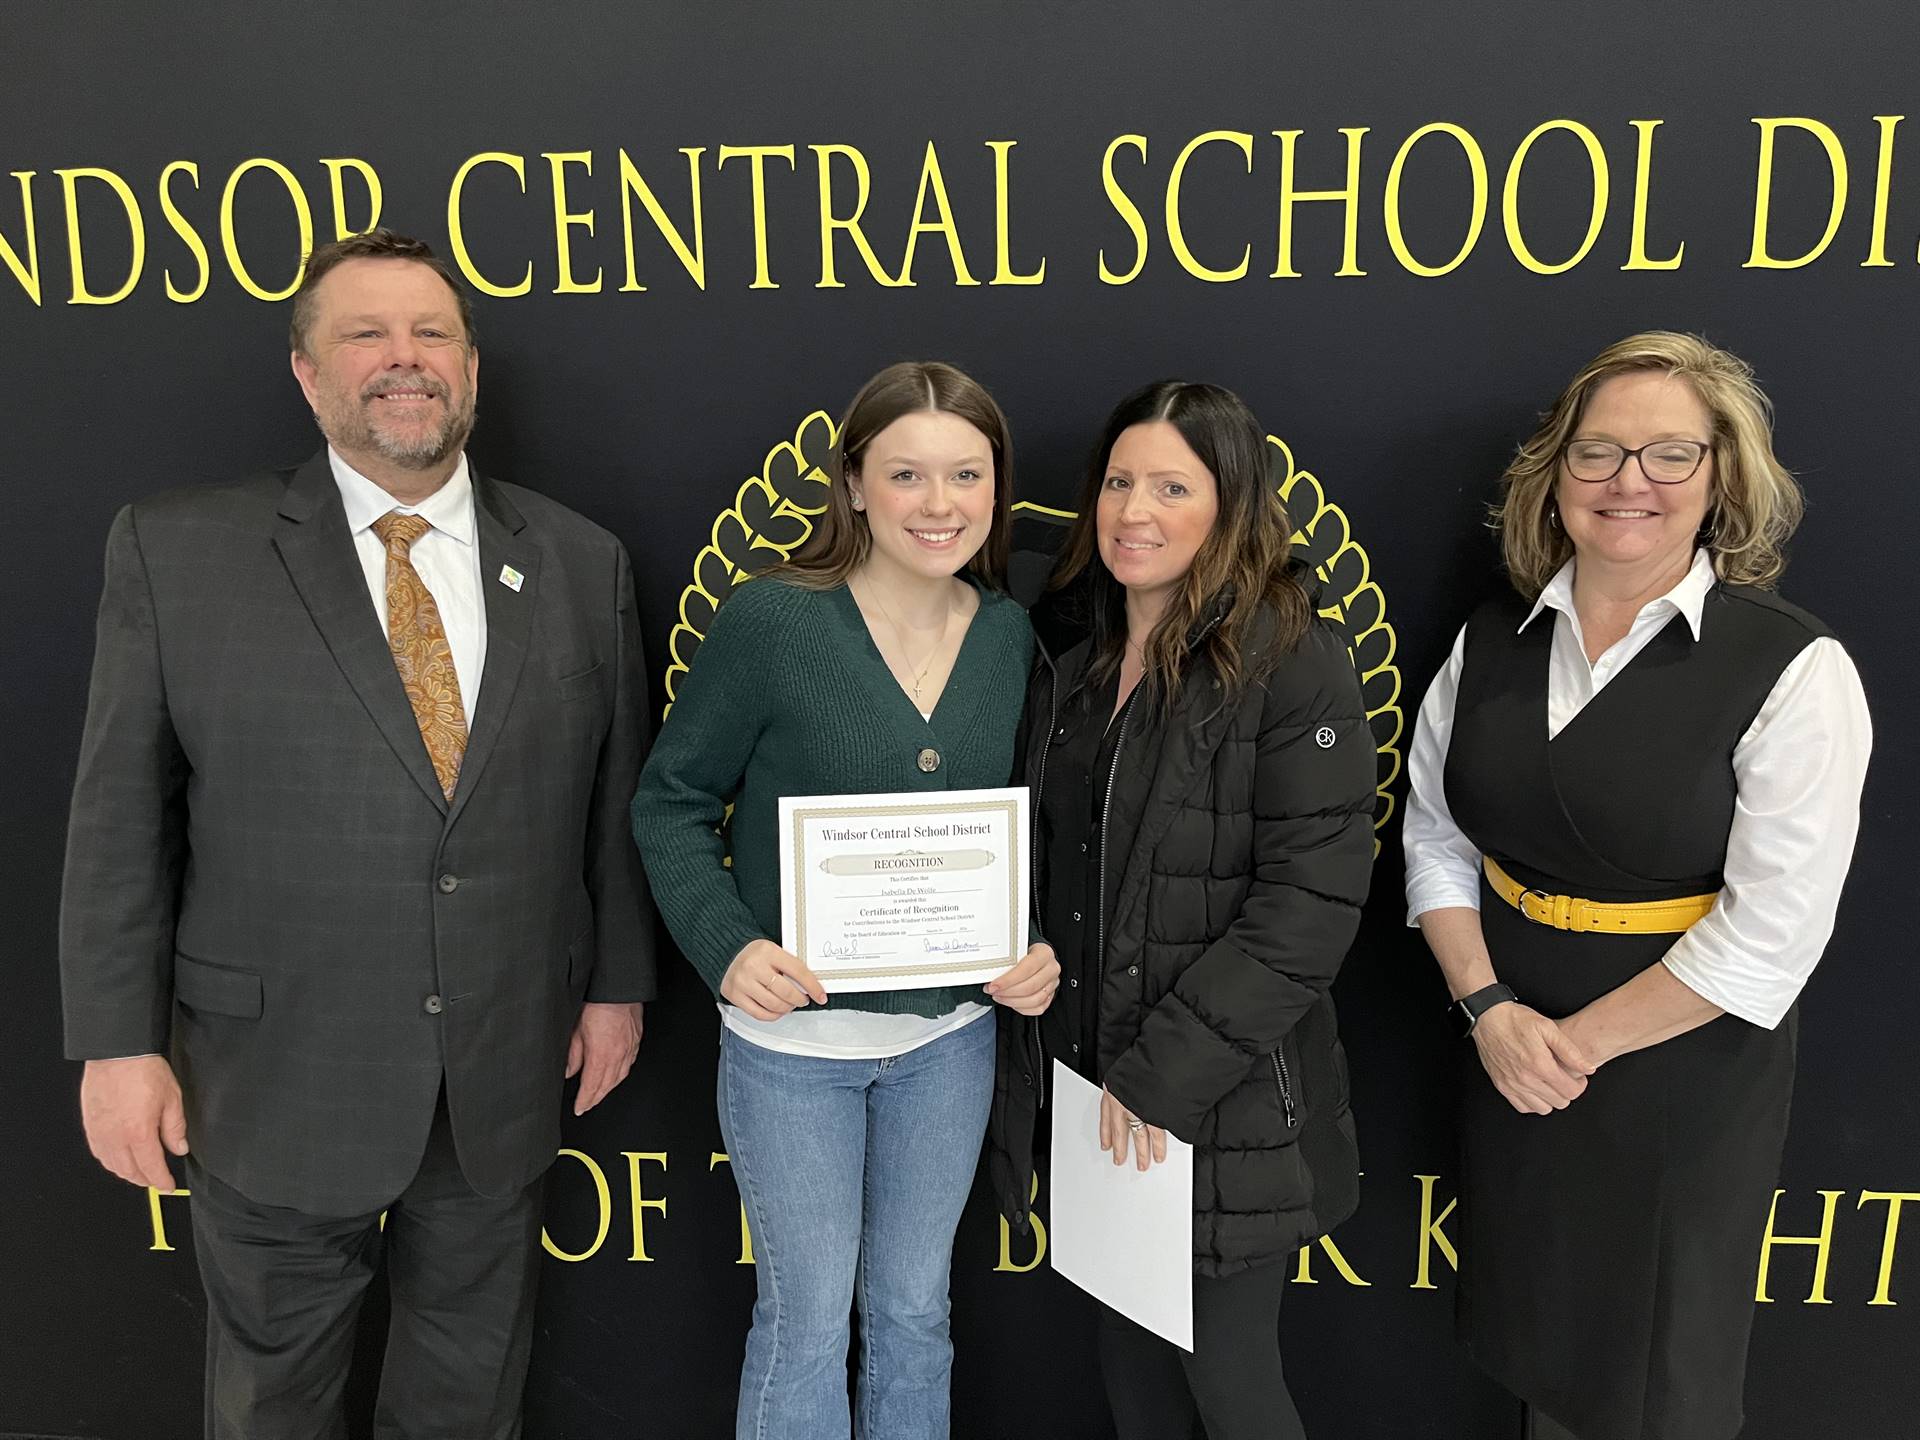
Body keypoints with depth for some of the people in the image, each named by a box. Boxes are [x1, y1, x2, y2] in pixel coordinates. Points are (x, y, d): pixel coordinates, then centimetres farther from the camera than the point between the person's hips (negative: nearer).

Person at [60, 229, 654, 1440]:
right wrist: (118, 1040, -5)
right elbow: (121, 817, -4)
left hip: (505, 1074, 2)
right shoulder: (178, 552, -6)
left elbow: (616, 799, 4)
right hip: (278, 1072, -1)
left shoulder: (581, 563, 0)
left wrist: (618, 981, 5)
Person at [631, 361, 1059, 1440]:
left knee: (914, 1307, 21)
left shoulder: (1013, 637, -2)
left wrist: (1035, 954, -8)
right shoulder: (770, 621, -15)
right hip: (792, 1034, -3)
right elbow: (672, 801, -7)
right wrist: (726, 945, -21)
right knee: (809, 1316, 13)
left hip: (950, 1034, 4)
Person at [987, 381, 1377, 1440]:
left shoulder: (1295, 663, -14)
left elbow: (1310, 902, -19)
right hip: (1085, 1083, 6)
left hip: (1225, 1103, -5)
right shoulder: (1073, 656, 6)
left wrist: (1161, 1072, -19)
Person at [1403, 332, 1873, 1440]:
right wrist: (1490, 1010, -8)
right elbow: (1435, 837, 4)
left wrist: (1580, 1041, -14)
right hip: (1511, 1056, 4)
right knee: (1535, 1337, 21)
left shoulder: (1794, 671, -15)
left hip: (1680, 1076, -4)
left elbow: (1770, 933, -18)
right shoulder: (1492, 644, 0)